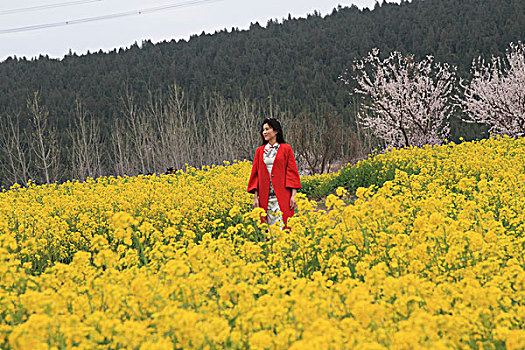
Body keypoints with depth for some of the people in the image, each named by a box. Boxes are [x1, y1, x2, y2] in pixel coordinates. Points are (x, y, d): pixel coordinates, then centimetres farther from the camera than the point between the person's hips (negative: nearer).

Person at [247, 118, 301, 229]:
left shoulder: (286, 149, 2)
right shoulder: (259, 151, 12)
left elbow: (292, 172, -1)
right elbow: (256, 174, 12)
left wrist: (293, 196, -8)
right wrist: (256, 197, 4)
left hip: (282, 195, -3)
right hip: (265, 197, 3)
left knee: (281, 225, -10)